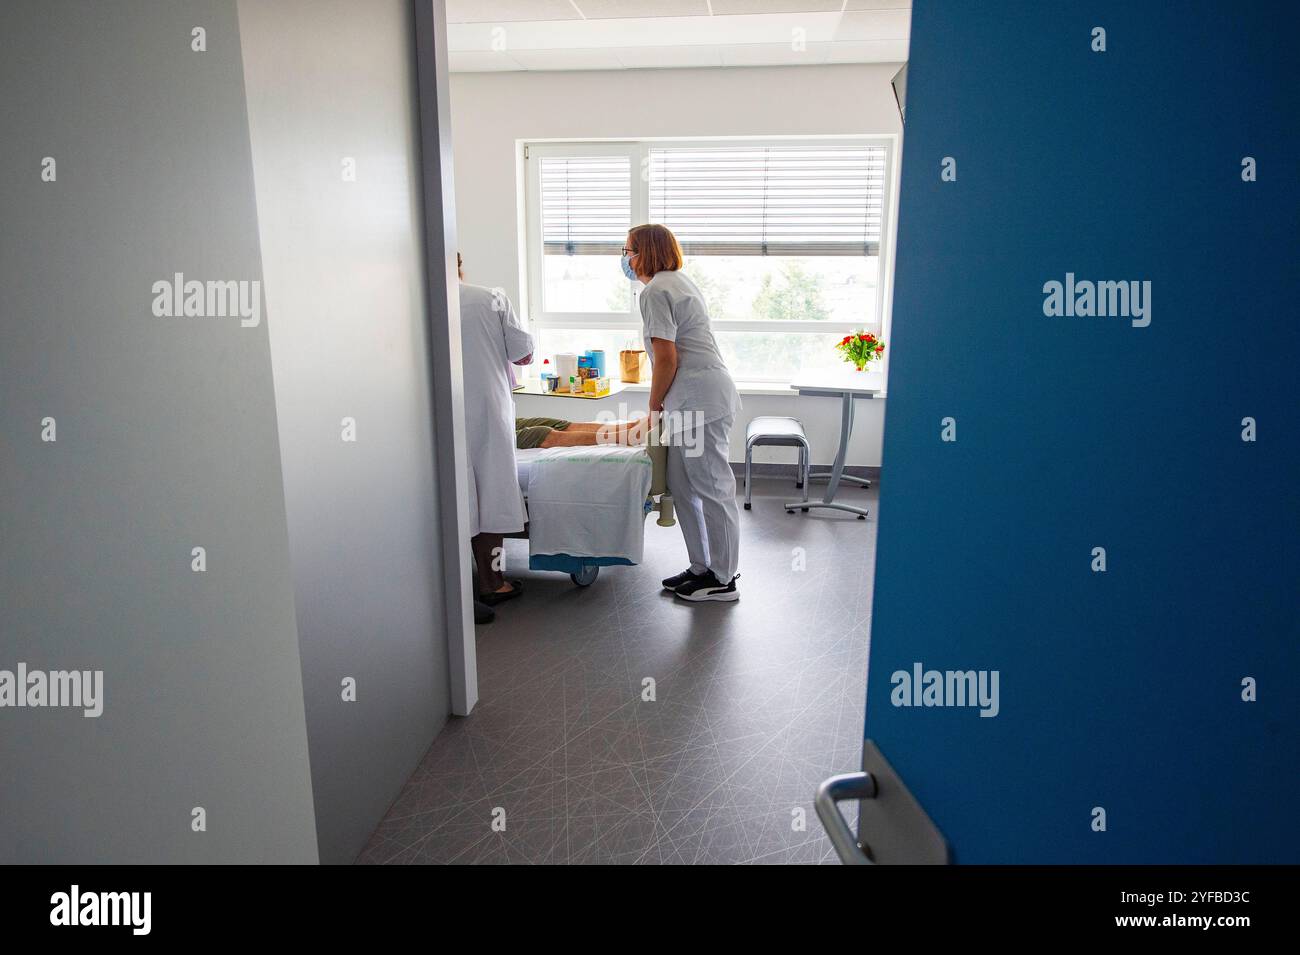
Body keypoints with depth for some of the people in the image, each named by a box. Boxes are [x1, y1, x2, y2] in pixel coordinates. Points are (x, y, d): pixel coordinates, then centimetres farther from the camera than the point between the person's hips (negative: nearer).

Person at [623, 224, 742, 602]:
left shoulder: (656, 291, -10)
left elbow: (667, 360, -15)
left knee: (712, 489, -2)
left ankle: (721, 579, 9)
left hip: (699, 400, -10)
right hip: (697, 400, 10)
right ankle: (703, 567, 23)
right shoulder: (678, 281, 21)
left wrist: (654, 407, -2)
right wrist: (662, 405, 18)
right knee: (683, 486, 14)